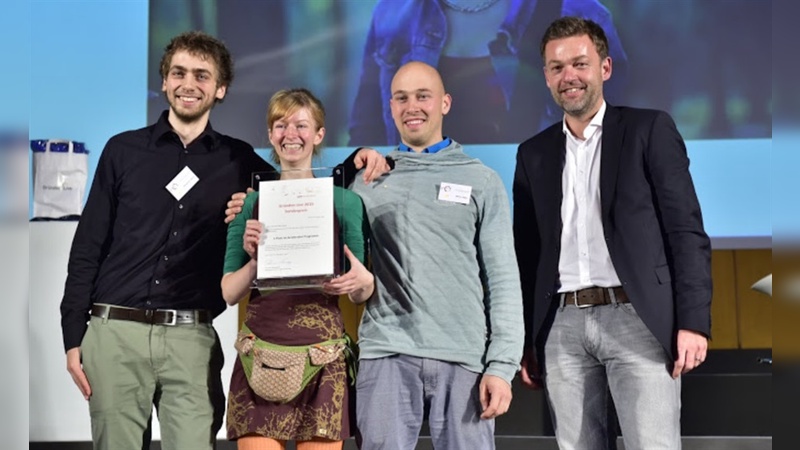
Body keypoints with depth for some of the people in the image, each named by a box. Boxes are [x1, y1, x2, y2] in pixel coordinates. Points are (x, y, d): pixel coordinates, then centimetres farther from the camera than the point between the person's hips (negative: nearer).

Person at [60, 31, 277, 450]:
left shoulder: (237, 160, 11)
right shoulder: (124, 150, 9)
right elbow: (88, 246, 8)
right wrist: (73, 337, 2)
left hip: (192, 338, 0)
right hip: (116, 333, 0)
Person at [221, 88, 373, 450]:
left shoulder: (344, 201, 6)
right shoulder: (251, 202, 7)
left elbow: (360, 295, 12)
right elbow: (229, 294, 6)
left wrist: (363, 281, -11)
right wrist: (254, 260, -13)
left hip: (322, 354, 0)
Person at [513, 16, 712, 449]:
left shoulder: (648, 129, 4)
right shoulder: (533, 153, 16)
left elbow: (687, 230, -2)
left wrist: (693, 321, -10)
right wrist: (525, 341, 11)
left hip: (638, 319, -4)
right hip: (563, 327, 4)